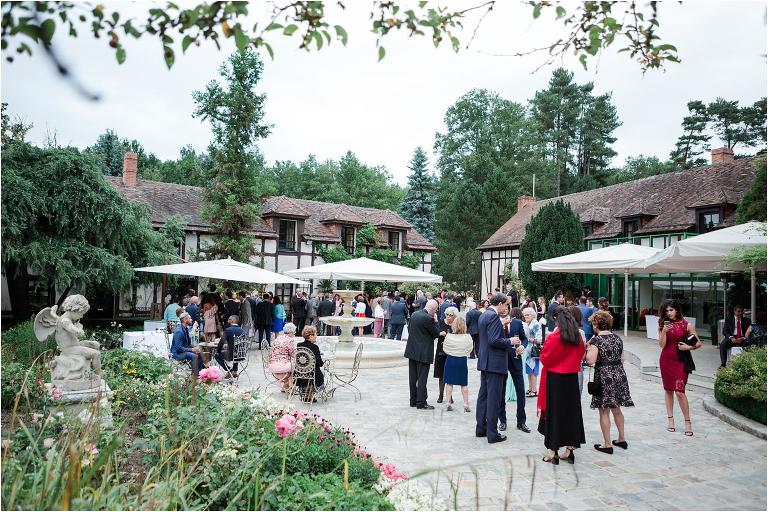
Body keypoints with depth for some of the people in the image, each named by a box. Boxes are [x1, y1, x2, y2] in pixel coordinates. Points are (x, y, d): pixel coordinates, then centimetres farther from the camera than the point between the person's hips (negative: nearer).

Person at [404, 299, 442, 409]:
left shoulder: (414, 315, 6)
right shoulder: (428, 318, -19)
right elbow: (436, 333, -10)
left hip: (412, 351, 8)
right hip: (423, 353, -8)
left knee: (413, 377, 13)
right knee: (422, 378, -1)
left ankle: (413, 400, 21)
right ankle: (421, 403, 3)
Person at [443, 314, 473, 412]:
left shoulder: (448, 336, -12)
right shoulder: (468, 337, -13)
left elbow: (444, 349, -1)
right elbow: (470, 350, 0)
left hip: (450, 360, 0)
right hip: (462, 361, 0)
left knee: (449, 383, 9)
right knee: (464, 384, 8)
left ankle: (448, 403, 9)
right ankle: (466, 405, 9)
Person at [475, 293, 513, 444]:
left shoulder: (483, 316, 11)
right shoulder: (494, 317, -18)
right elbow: (494, 340, -24)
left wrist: (501, 325, 15)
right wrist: (509, 341, -10)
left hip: (484, 362, 10)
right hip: (494, 362, -10)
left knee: (483, 395, 15)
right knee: (494, 398, -3)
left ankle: (481, 428, 24)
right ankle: (492, 434, 4)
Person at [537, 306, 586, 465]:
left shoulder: (553, 338, -17)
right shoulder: (578, 338, -1)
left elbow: (544, 359, -10)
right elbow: (580, 356, 12)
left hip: (554, 379, -4)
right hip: (572, 379, 5)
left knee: (553, 412, 5)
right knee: (571, 411, 14)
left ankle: (552, 452, 10)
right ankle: (569, 449, 21)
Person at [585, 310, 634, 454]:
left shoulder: (596, 340, -14)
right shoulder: (617, 338, 6)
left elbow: (590, 360, -20)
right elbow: (622, 358, 12)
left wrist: (588, 348, -5)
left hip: (603, 376, -7)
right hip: (619, 374, 7)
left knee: (604, 411, 3)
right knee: (616, 408, 21)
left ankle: (607, 444, 8)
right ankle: (622, 439, 30)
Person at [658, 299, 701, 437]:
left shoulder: (686, 325, -2)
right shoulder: (663, 325, 6)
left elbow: (698, 343, 4)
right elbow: (662, 345, -2)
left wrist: (688, 347, -14)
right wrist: (664, 331, -14)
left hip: (680, 360, -3)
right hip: (666, 360, 4)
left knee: (679, 391, -11)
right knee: (668, 389, 10)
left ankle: (687, 422, 1)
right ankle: (670, 419, 19)